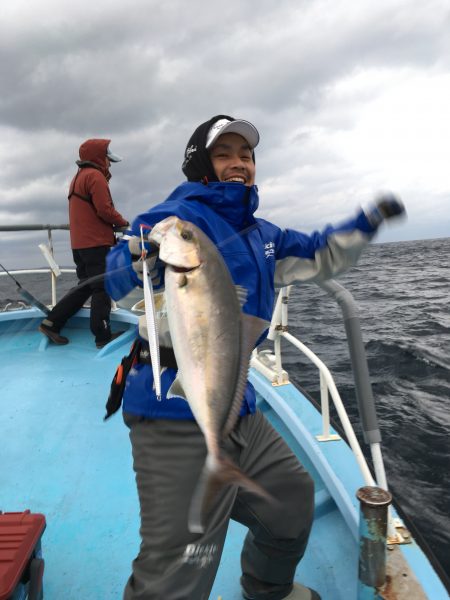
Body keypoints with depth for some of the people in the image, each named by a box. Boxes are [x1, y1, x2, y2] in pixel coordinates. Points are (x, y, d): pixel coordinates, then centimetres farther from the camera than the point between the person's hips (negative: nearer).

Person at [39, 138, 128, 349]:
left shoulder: (78, 177, 22)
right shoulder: (95, 176, -8)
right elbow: (105, 210, -17)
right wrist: (123, 222, 0)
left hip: (79, 243, 9)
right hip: (96, 243, -9)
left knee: (84, 286, 15)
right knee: (102, 288, -5)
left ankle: (51, 323, 14)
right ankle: (103, 336, -1)